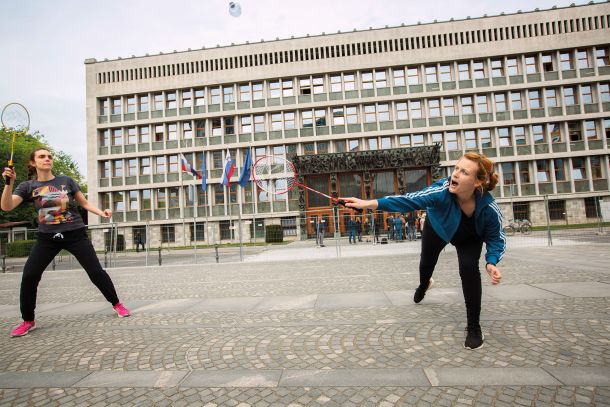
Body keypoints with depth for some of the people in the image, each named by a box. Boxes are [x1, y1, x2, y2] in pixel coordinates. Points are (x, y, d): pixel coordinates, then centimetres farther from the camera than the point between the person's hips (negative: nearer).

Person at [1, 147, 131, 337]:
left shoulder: (66, 180, 2)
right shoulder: (28, 186, 3)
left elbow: (84, 203, 7)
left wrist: (101, 212, -9)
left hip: (75, 234, -1)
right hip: (47, 237, 1)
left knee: (95, 271, -3)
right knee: (29, 276, -5)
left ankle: (117, 304, 11)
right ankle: (28, 321, 16)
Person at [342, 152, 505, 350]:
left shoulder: (489, 208, -38)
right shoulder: (442, 190, -44)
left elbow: (497, 239, -21)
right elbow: (411, 199, -57)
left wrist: (491, 262, -40)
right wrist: (370, 203, -71)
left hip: (470, 238, -1)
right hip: (438, 228, 1)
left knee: (469, 267, -26)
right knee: (427, 262, 21)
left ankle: (473, 327, -5)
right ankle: (424, 285, 62)